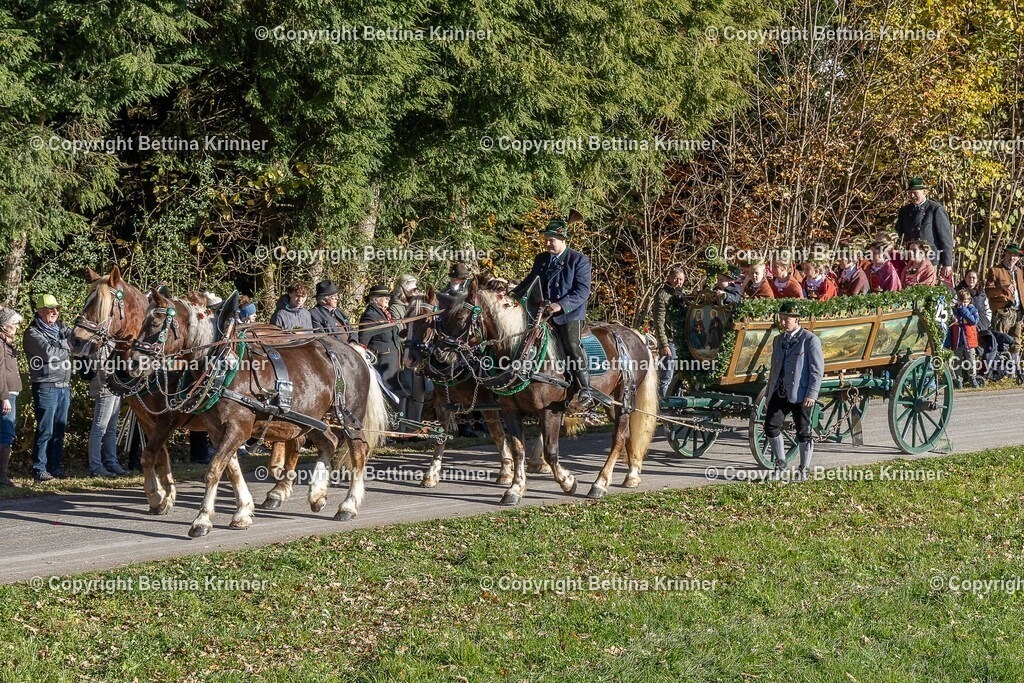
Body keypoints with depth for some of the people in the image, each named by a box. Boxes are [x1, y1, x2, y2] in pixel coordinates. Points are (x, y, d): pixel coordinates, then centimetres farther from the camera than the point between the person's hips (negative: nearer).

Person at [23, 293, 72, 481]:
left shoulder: (61, 329, 15)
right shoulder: (33, 333, -7)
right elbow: (49, 352, -19)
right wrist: (68, 350, -5)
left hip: (64, 387, 7)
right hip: (46, 387, -7)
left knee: (59, 430, 10)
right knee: (45, 430, -6)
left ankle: (56, 467, 16)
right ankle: (39, 469, -1)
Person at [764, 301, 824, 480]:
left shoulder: (810, 340, -6)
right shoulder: (779, 340, 15)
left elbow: (817, 370, -9)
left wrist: (812, 394, -16)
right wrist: (769, 394, 18)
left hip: (800, 394, -6)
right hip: (780, 392, 6)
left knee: (803, 432, 2)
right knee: (771, 426, -4)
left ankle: (804, 470, 13)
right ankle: (780, 462, 13)